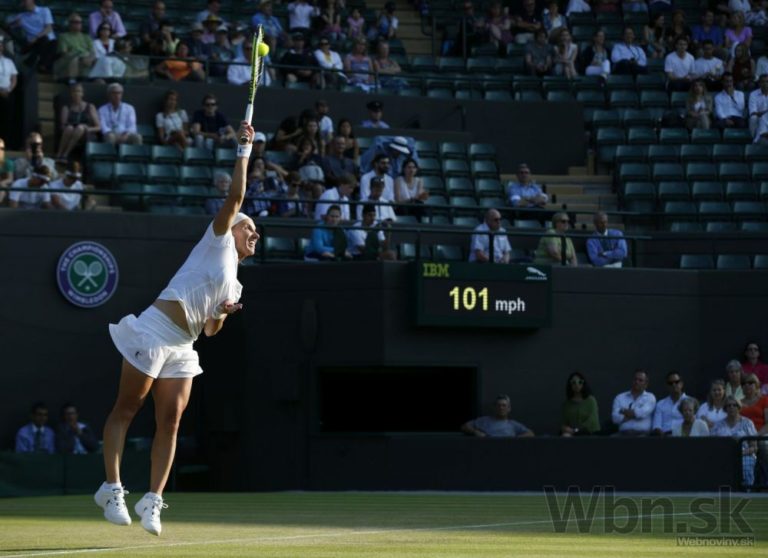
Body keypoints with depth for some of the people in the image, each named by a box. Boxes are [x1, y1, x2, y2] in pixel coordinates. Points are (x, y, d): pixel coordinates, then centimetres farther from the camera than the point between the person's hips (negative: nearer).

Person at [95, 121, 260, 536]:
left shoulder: (233, 284, 22)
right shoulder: (218, 241, 4)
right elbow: (235, 197, -8)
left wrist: (224, 313, 2)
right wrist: (244, 150, -4)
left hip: (181, 347, 8)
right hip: (155, 330, -8)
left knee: (170, 422, -1)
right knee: (126, 409, -3)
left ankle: (152, 501, -1)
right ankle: (111, 489, -2)